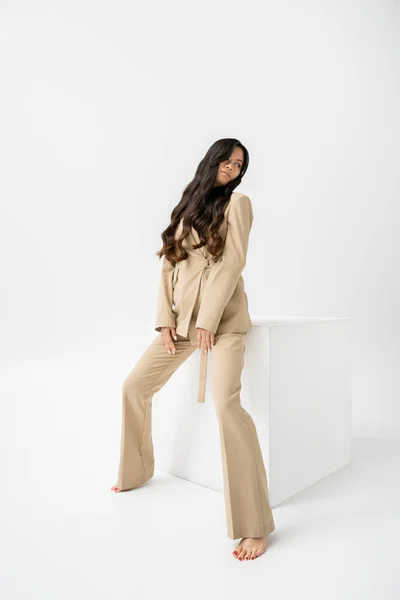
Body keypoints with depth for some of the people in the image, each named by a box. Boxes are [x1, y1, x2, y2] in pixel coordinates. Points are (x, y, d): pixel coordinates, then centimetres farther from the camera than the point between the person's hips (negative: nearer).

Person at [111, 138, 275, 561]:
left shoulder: (237, 202, 2)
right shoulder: (186, 208, 18)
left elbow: (233, 262, -9)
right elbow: (168, 264, 11)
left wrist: (208, 320, -15)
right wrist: (165, 319, -1)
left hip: (222, 315, -6)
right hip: (181, 316, 6)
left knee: (226, 402, -24)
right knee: (135, 386, 7)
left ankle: (253, 525, -13)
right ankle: (136, 471, 28)